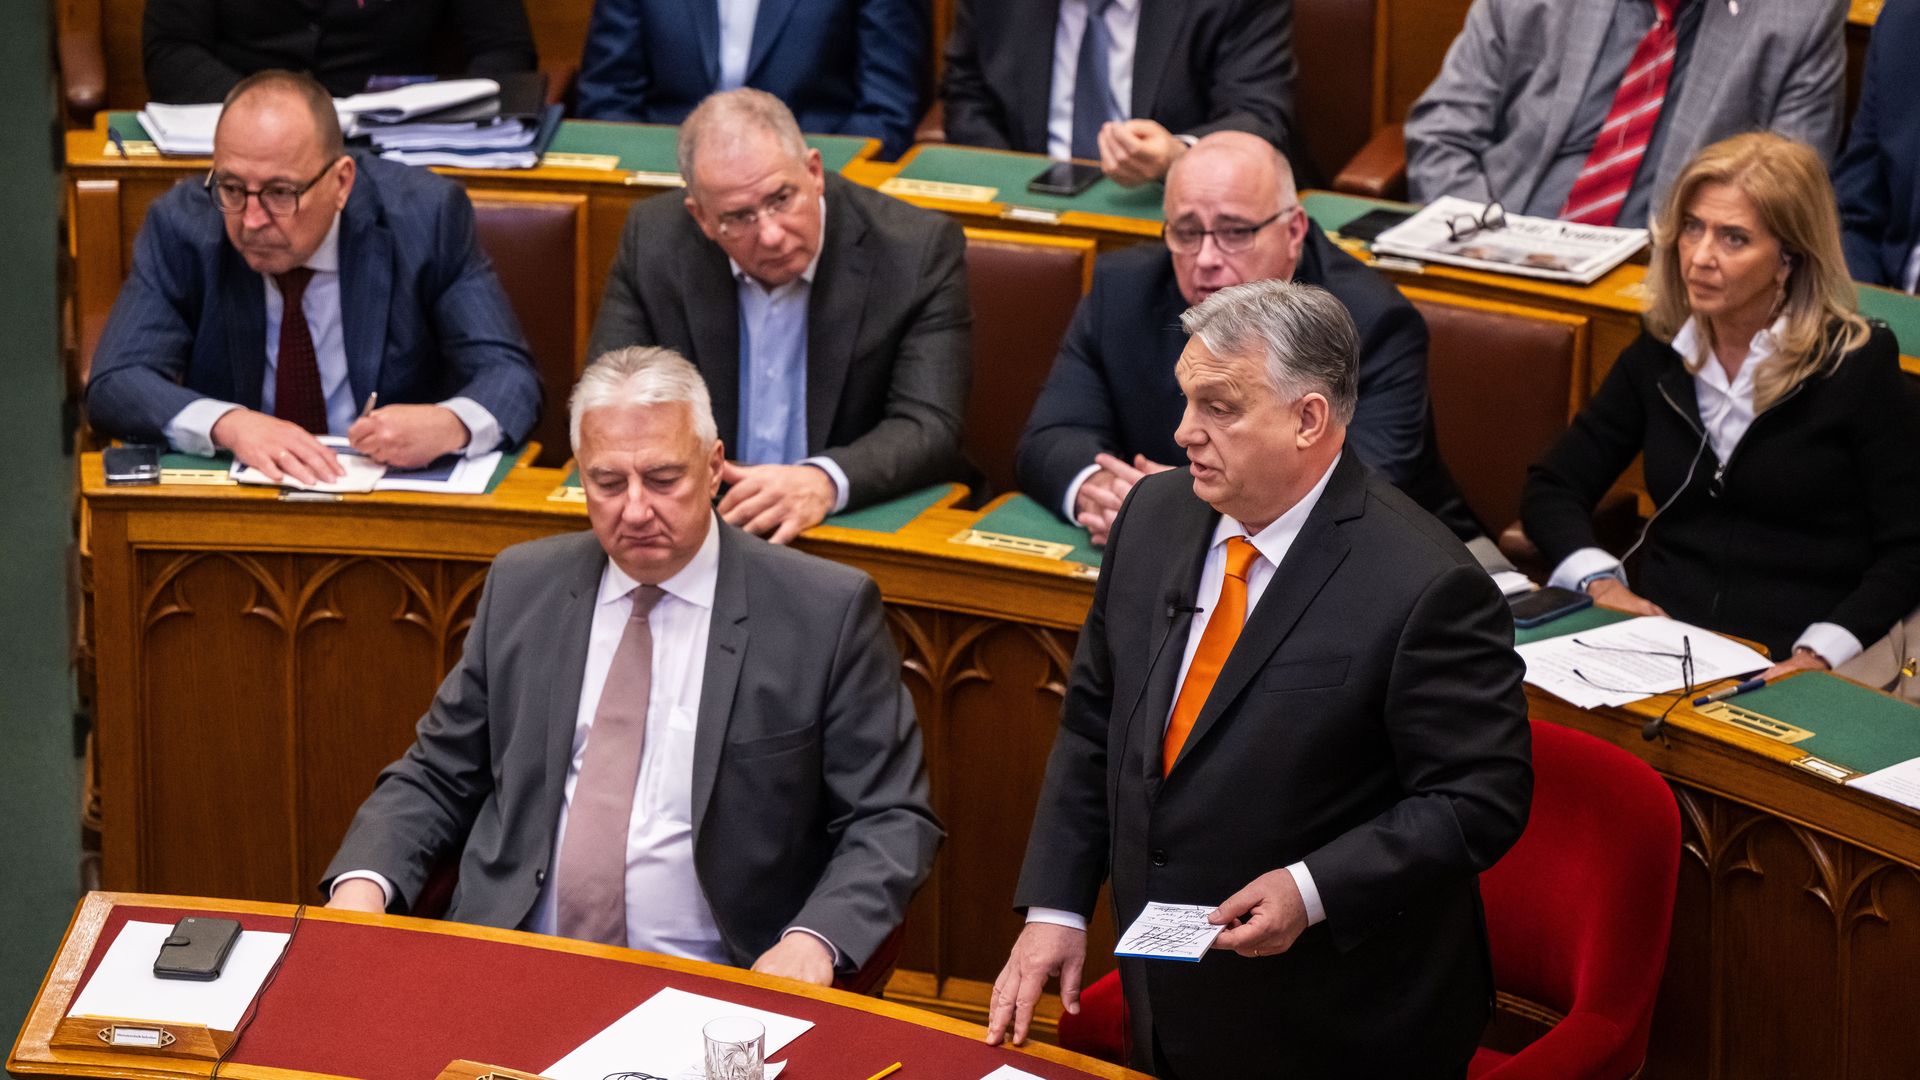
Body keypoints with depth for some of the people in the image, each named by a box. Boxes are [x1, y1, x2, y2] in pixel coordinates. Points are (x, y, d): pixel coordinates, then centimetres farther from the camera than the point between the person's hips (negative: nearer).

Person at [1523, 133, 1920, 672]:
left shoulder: (1857, 364, -1)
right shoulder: (1660, 354, 11)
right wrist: (1601, 583, -4)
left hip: (1782, 670, -3)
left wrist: (1818, 655, -17)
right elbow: (1552, 488, 15)